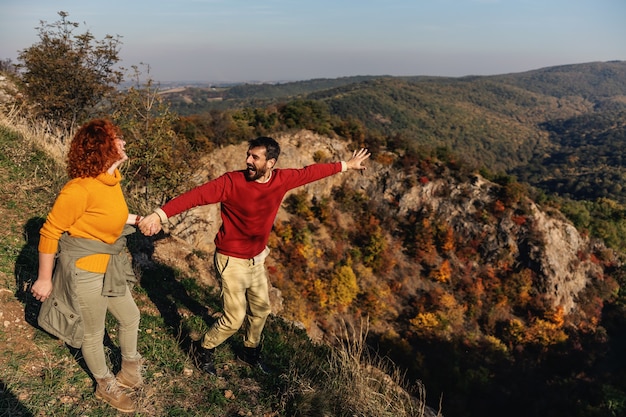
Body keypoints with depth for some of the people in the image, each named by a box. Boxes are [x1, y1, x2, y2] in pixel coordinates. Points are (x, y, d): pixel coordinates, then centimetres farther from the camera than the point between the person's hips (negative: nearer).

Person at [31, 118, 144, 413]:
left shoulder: (111, 179, -1)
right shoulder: (81, 188, -28)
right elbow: (49, 232, -19)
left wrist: (135, 219, 6)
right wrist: (44, 279, -12)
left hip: (108, 267, 9)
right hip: (85, 271, -9)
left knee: (130, 317, 22)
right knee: (93, 334, 14)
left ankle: (129, 372, 46)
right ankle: (106, 386, 38)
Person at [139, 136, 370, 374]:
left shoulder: (281, 180, -9)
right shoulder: (232, 182, -23)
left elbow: (310, 172, 5)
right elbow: (197, 195, -32)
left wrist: (346, 165, 15)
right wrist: (160, 214, -46)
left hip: (257, 260, 6)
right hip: (232, 261, -6)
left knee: (261, 310, 21)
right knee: (234, 319, -1)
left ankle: (251, 351, 48)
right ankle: (204, 350, 29)